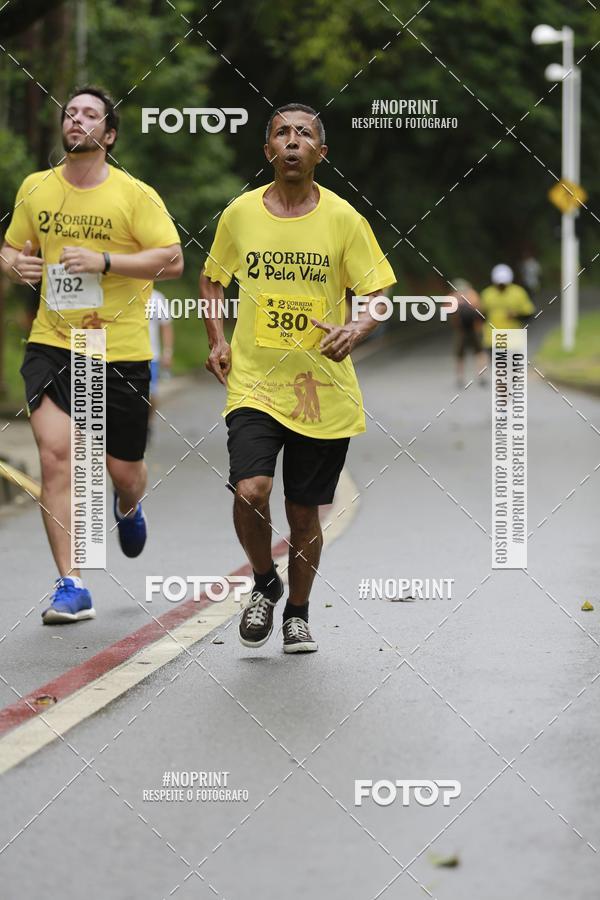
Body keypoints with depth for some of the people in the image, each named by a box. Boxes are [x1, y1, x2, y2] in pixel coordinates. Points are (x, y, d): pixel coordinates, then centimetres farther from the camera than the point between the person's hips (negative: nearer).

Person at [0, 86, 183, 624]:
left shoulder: (135, 195, -6)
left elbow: (172, 260, -10)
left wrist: (104, 261, -21)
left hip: (120, 350, -2)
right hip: (52, 343, 2)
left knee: (123, 469, 9)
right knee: (56, 454, -16)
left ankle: (129, 508, 50)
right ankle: (71, 587, -12)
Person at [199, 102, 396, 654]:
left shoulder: (343, 218, -2)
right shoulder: (240, 214, 1)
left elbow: (378, 296, 1)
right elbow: (211, 279, 18)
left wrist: (355, 331, -20)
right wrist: (217, 340, 4)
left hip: (323, 392, 0)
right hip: (253, 383, 0)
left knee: (304, 513, 8)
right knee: (250, 493, -20)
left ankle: (298, 613, 32)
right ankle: (264, 583, 9)